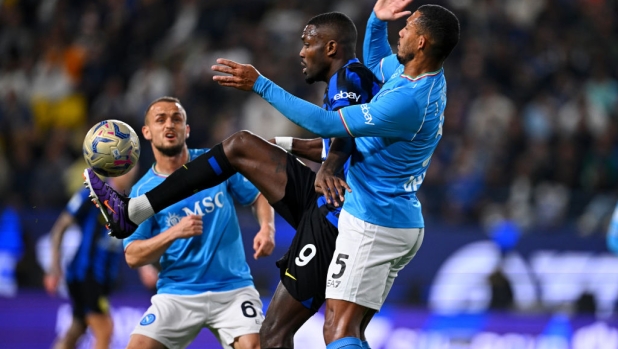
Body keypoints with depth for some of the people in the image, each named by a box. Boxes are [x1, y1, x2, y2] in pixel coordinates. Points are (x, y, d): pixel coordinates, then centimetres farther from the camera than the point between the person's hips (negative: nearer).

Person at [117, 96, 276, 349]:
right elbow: (132, 256, -6)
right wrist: (174, 233, -21)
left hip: (233, 289, 0)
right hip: (177, 294, 0)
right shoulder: (143, 192, 0)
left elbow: (259, 196, 14)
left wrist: (267, 229, -7)